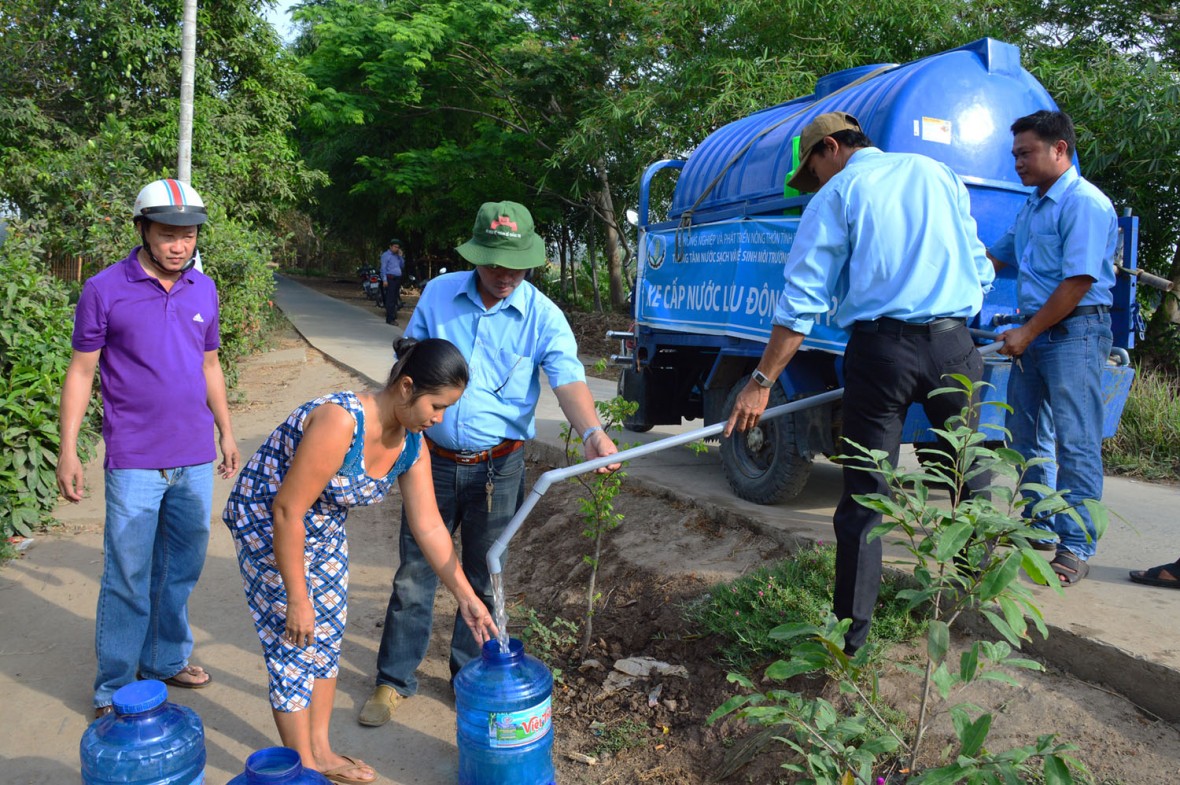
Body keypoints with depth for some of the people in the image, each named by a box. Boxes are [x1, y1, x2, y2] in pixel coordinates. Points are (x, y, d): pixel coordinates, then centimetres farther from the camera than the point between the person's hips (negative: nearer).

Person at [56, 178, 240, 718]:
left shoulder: (204, 290, 7)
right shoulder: (105, 290, -6)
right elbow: (81, 372, -3)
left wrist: (226, 431, 17)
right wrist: (68, 450, -6)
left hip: (195, 460, 5)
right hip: (134, 463, -4)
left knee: (180, 569, 15)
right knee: (128, 578, 1)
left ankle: (165, 660, 32)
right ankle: (112, 689, 16)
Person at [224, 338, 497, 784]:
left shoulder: (412, 445, -11)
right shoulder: (341, 422, -35)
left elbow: (429, 527, -4)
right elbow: (287, 512, -30)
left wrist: (466, 597, -5)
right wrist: (297, 599, -22)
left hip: (323, 526, 8)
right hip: (265, 520, -7)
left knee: (327, 635, 13)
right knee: (294, 644, -1)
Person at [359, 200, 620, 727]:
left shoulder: (543, 316, -8)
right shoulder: (439, 294, -2)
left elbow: (568, 381, -20)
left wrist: (592, 433, -39)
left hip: (498, 468, -1)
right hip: (434, 460, 1)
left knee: (483, 579, 14)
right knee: (413, 575, 9)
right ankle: (394, 680, 26)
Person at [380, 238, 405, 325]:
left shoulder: (397, 256, 22)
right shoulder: (386, 255, -2)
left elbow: (402, 266, 18)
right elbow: (383, 268, -8)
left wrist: (400, 256, 8)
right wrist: (384, 280, -17)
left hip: (397, 279, 8)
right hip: (390, 279, -8)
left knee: (395, 299, 9)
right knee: (390, 299, -10)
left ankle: (393, 317, 14)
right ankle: (389, 319, -11)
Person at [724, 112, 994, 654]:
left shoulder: (836, 196, 3)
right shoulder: (937, 174, 16)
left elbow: (802, 301, -6)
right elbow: (980, 270, 17)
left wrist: (762, 383, -6)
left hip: (880, 348, -4)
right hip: (952, 343, 4)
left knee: (865, 497, 2)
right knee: (970, 477, 20)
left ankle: (851, 631, 7)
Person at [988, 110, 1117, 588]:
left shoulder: (1085, 204, -13)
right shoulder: (1032, 207, 17)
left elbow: (1078, 282, -19)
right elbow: (995, 257, 29)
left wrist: (1027, 332, -17)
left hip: (1074, 333, -10)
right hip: (1035, 333, 10)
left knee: (1075, 443, -7)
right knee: (1027, 435, 14)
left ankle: (1076, 547, 0)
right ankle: (1039, 527, 27)